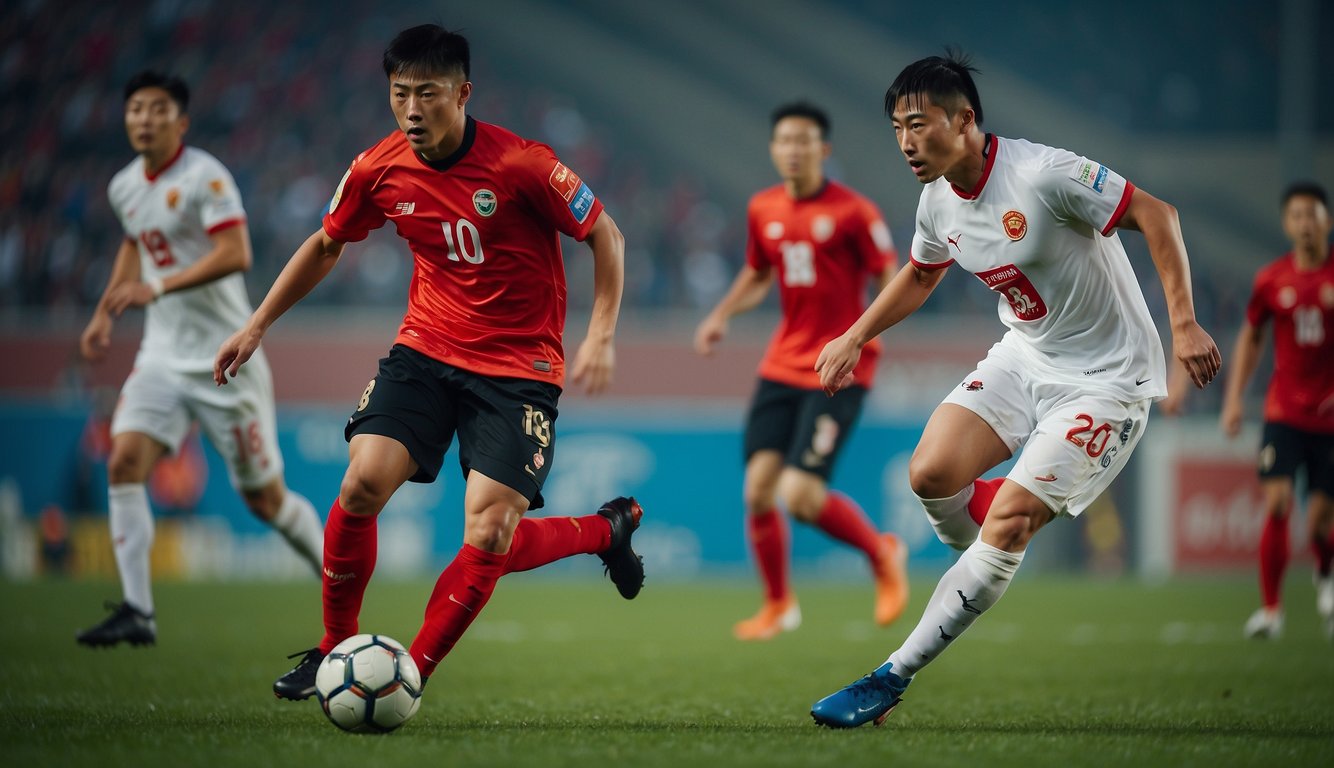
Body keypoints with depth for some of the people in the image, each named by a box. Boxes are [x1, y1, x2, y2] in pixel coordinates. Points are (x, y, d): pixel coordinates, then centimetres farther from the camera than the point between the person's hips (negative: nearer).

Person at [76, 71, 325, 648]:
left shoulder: (205, 178, -14)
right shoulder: (124, 187, 9)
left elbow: (235, 254, -26)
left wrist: (158, 287, -33)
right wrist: (106, 312, 20)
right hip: (162, 357, 6)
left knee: (264, 497, 1)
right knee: (124, 462, -15)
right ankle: (137, 612, -14)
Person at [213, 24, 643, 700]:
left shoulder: (520, 164, -18)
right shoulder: (379, 170, -4)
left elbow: (604, 236, -5)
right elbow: (326, 245, 15)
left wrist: (601, 334, -14)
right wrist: (257, 325, 14)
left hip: (519, 369, -3)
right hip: (425, 348, 3)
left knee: (489, 541, -15)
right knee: (362, 484, -16)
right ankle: (335, 650, 3)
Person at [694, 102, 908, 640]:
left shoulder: (853, 212, -9)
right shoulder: (763, 210, 8)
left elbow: (892, 282, -6)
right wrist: (721, 316, 8)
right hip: (782, 367, 5)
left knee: (801, 496, -16)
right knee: (758, 490, -3)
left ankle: (882, 553, 13)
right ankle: (778, 604, 21)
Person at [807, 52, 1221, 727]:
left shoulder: (1044, 174, -25)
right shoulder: (938, 201, -1)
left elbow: (1156, 214, -20)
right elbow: (920, 274, 22)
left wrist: (1184, 324, -25)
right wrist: (853, 338, 17)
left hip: (1107, 379, -7)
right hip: (1024, 358, 7)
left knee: (1008, 521, -17)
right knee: (931, 475, -14)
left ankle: (891, 680, -12)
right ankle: (994, 585, 16)